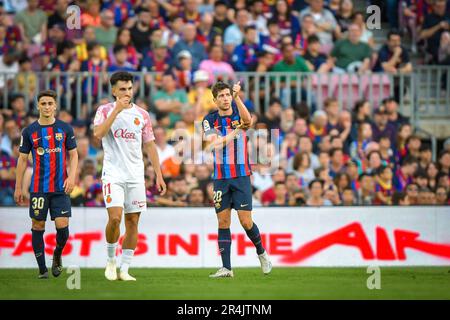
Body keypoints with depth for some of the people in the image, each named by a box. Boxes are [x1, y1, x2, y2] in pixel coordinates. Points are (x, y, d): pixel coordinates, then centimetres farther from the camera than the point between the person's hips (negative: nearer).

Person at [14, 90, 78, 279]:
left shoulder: (65, 129, 4)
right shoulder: (30, 131, 3)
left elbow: (73, 155, 8)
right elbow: (22, 159, 7)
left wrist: (72, 176, -9)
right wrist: (18, 188, 4)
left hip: (61, 187, 0)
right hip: (38, 188, 0)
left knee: (62, 226, -8)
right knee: (38, 226, 0)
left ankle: (57, 254, 22)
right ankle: (42, 269, 9)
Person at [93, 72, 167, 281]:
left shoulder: (142, 114, 9)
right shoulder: (105, 110, 1)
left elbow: (150, 146, 12)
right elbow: (98, 134, -18)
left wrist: (159, 175, 7)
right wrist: (117, 111, -20)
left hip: (136, 175, 3)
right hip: (113, 174, -3)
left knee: (132, 222, 1)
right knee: (115, 217, -17)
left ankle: (124, 269, 7)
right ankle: (110, 261, 4)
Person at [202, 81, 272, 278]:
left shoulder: (239, 115, 0)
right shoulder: (210, 120, 2)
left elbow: (248, 120, -25)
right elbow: (213, 144, -13)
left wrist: (237, 97, -34)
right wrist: (234, 132, -20)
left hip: (241, 176, -2)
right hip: (221, 178, 2)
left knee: (246, 222, -6)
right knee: (223, 222, -1)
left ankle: (261, 253, 20)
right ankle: (226, 268, 2)